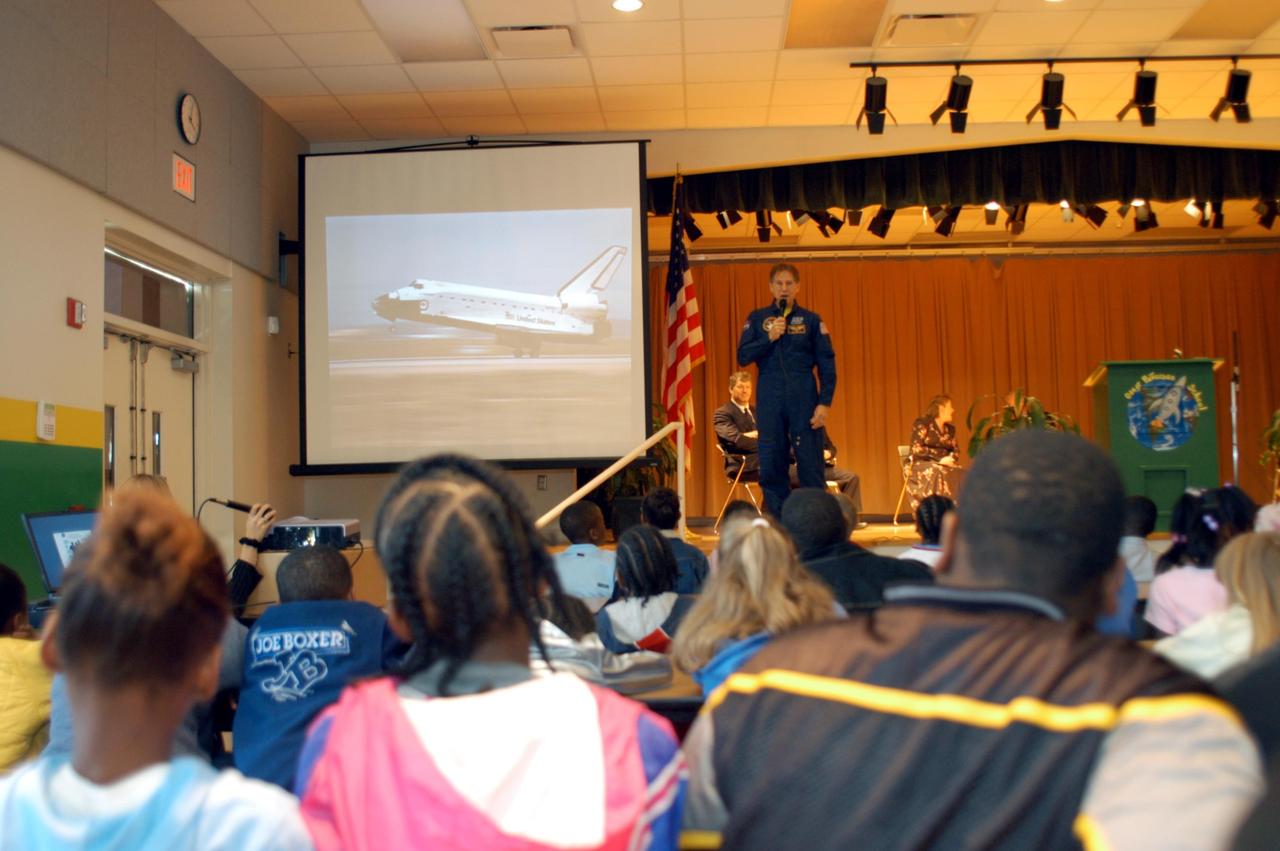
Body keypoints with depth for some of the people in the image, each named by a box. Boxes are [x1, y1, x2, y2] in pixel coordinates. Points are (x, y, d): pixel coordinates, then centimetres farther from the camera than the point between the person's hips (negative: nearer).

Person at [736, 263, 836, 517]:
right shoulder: (757, 319, 10)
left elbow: (826, 365, 2)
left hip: (804, 399, -2)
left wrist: (825, 403, -7)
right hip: (770, 401, 2)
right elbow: (743, 357, 2)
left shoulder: (811, 320, 4)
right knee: (771, 467, 3)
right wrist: (768, 338, -11)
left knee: (810, 465, -3)